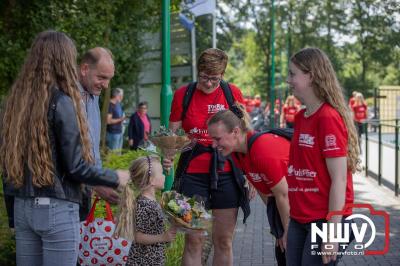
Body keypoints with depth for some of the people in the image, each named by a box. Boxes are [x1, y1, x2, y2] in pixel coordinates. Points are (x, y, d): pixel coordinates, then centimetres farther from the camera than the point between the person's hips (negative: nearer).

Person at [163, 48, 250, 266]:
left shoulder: (233, 93, 3)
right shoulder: (183, 94, 1)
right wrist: (167, 156, -17)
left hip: (226, 173, 1)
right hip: (192, 173, -1)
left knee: (224, 241, 6)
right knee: (193, 241, -1)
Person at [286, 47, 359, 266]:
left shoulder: (329, 118, -15)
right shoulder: (300, 117, 8)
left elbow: (339, 180, -17)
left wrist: (331, 234, -19)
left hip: (324, 220, -7)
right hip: (298, 219, 8)